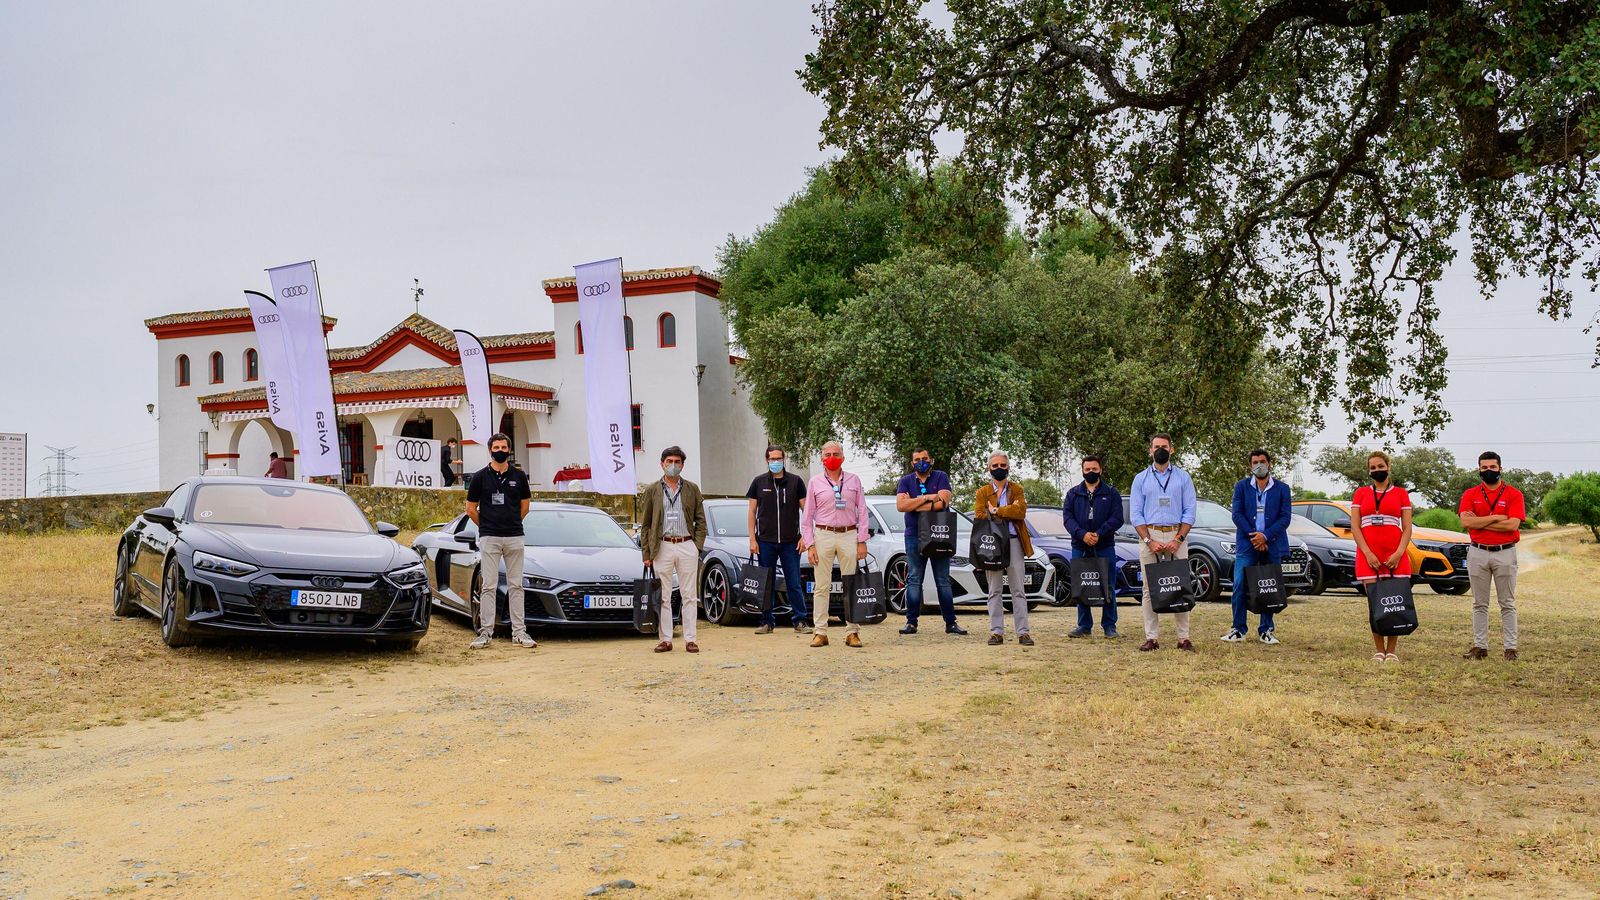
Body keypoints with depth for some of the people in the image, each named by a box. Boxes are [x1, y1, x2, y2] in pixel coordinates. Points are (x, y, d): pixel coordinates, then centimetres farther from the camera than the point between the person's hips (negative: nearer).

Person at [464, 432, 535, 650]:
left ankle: (519, 632, 7)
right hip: (489, 539, -2)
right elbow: (471, 509, 8)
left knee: (515, 585, 4)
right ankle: (485, 632, 1)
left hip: (515, 537, 2)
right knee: (489, 586, -2)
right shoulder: (480, 477, 2)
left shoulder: (518, 477, 7)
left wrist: (511, 524, 12)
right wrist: (487, 526, 10)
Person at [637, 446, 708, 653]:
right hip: (662, 548, 0)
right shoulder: (652, 491, 7)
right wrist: (647, 553, 0)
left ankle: (690, 639, 5)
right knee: (663, 597, 2)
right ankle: (666, 639, 7)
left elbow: (700, 521, 9)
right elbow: (645, 525, 6)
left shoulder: (692, 489, 9)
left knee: (690, 596, 1)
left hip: (687, 547, 0)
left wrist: (698, 546, -2)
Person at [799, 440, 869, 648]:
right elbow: (807, 516, 7)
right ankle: (820, 632, 2)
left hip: (849, 535, 1)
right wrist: (810, 545, -1)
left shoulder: (854, 481, 10)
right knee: (822, 586, -1)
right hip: (823, 535, -1)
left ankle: (852, 632, 3)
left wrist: (862, 541, 0)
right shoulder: (815, 482, 8)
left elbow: (862, 512, 9)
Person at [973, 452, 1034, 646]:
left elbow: (1021, 512, -9)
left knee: (1019, 591, -1)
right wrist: (1008, 512, -10)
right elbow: (979, 516, -7)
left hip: (1014, 542, 0)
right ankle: (996, 632, 6)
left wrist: (996, 511, -10)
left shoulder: (1017, 490, 10)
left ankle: (1023, 632, 0)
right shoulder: (982, 493, 10)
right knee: (994, 591, 3)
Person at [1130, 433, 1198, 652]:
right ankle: (1151, 638, 1)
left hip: (1177, 536, 0)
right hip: (1149, 536, 0)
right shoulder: (1141, 479, 9)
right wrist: (1149, 541, -9)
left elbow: (1190, 511, 3)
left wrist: (1178, 540, -10)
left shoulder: (1183, 478, 9)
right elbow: (1135, 514, 4)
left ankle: (1183, 638, -1)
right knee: (1149, 588, -1)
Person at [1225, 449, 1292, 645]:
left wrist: (1265, 536, -13)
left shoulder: (1282, 489, 6)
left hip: (1273, 545, 1)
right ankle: (1239, 629, -2)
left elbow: (1285, 517, -1)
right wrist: (1253, 535, -12)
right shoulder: (1241, 486, 7)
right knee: (1239, 586, -9)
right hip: (1246, 544, -1)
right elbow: (1237, 514, 0)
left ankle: (1266, 630, 13)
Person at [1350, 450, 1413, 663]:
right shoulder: (1361, 493, 13)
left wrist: (1399, 553, -9)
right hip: (1368, 555, 0)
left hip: (1395, 556, 0)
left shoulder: (1400, 494, 11)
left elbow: (1407, 528, 6)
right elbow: (1354, 527, 6)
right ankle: (1378, 651, 5)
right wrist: (1368, 553, -7)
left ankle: (1391, 651, 4)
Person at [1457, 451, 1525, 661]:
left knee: (1508, 604, 2)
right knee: (1479, 604, 7)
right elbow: (1466, 522, -9)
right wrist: (1495, 518, -11)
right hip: (1478, 553, 2)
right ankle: (1480, 646, 11)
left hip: (1505, 553, -2)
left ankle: (1510, 647, 5)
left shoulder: (1513, 494, 1)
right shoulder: (1470, 494, 6)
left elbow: (1513, 524, -13)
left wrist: (1480, 522, -10)